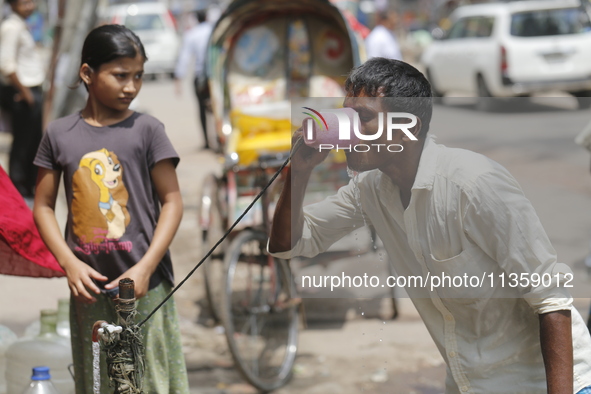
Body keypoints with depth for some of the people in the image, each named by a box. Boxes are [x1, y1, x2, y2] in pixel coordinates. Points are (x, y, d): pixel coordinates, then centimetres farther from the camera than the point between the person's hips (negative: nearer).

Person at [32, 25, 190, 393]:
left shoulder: (147, 130, -2)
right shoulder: (59, 134, 4)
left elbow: (172, 201, -2)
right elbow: (43, 206, 8)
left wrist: (145, 268, -11)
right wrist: (70, 263, -6)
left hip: (143, 283, -2)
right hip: (89, 283, 2)